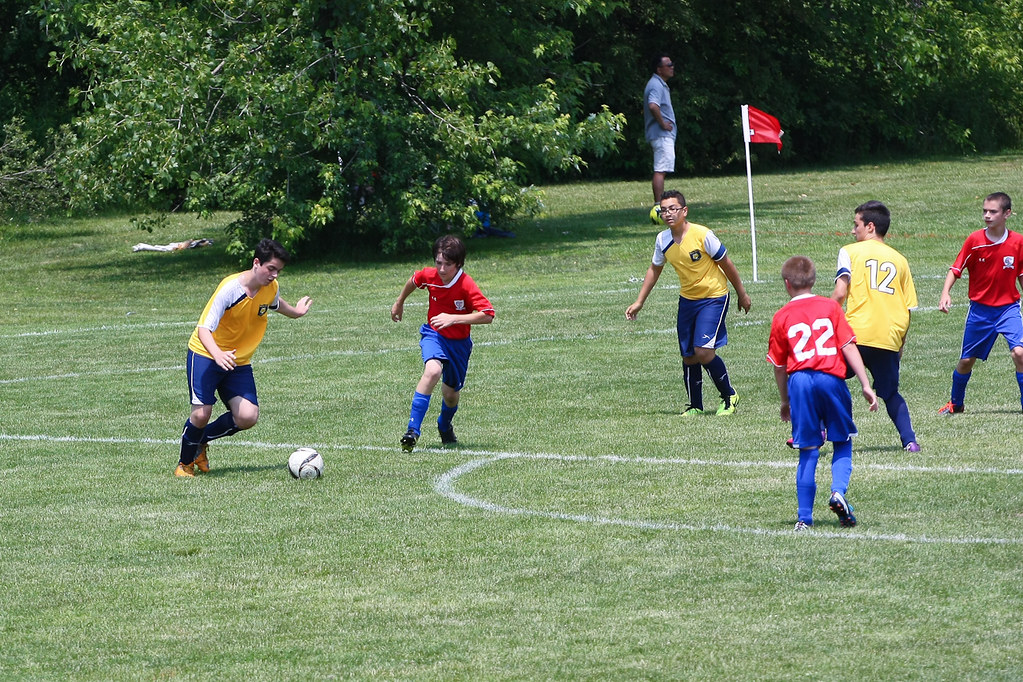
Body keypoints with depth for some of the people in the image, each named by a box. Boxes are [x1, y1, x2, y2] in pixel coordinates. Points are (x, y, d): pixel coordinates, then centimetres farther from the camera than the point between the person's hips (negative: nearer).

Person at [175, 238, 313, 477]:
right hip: (205, 355, -6)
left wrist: (295, 312, 40)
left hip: (239, 362, 6)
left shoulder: (271, 287, -5)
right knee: (201, 414, -19)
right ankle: (185, 464, 9)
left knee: (248, 418, -12)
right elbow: (204, 328, -29)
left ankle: (200, 440, 15)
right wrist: (218, 355, -47)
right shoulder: (229, 288, -25)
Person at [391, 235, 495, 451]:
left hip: (459, 342, 0)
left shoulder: (466, 285, -25)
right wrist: (399, 302, 26)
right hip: (434, 334, 0)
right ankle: (413, 430, -33)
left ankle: (444, 426, 50)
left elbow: (487, 315, -29)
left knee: (451, 392, 13)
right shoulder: (429, 275, -14)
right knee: (433, 370, -31)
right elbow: (413, 280, 11)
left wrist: (453, 318, -35)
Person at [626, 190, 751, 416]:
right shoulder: (663, 240, -4)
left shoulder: (702, 235, -21)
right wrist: (639, 302, 14)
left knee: (703, 352, -17)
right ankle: (695, 406, 21)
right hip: (687, 299, 6)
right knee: (688, 357, 5)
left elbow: (726, 264, -9)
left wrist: (742, 294, 0)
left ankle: (729, 396, 4)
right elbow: (655, 269, 14)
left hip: (713, 297, -5)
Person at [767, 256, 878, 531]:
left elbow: (779, 366, 12)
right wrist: (866, 385, 2)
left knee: (808, 451, 7)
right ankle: (838, 491, -9)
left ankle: (805, 518, 7)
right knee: (843, 441, 16)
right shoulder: (831, 307, 7)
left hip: (799, 381, 1)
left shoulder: (781, 317, 9)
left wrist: (785, 402, 25)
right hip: (831, 378, -1)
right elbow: (849, 348, 0)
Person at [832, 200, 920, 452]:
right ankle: (910, 440, 3)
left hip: (856, 332, -4)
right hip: (890, 337, 4)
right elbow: (908, 307, 14)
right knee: (891, 394, 19)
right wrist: (901, 341, 22)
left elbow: (840, 292, -8)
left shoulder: (850, 252, 5)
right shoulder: (899, 260, 16)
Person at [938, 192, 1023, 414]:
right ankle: (956, 403, 34)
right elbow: (955, 270, -6)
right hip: (980, 309, 1)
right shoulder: (975, 240, -9)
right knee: (967, 360, 10)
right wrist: (946, 293, -22)